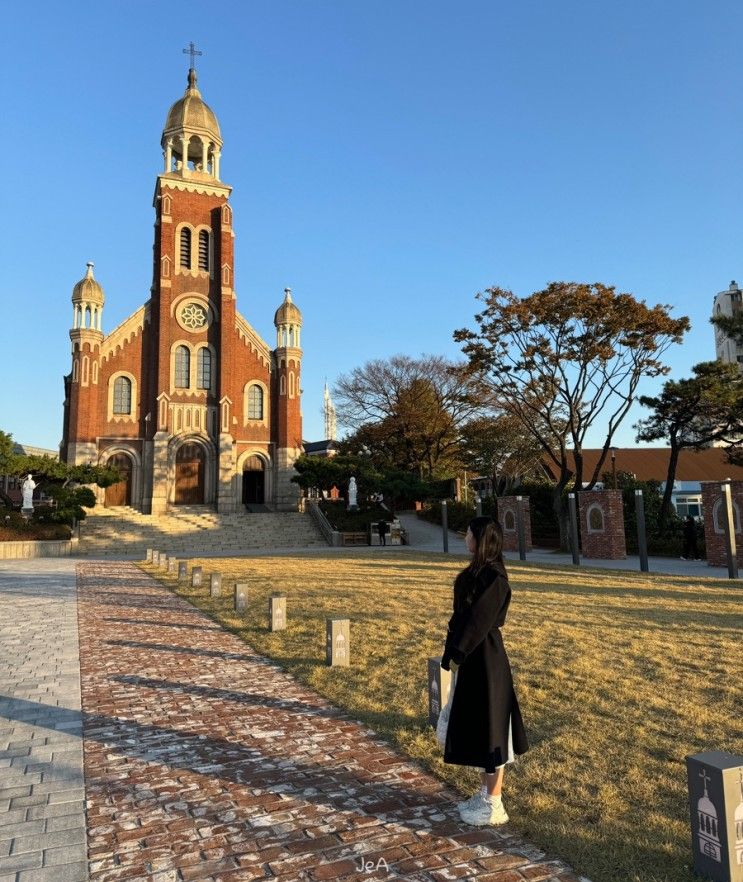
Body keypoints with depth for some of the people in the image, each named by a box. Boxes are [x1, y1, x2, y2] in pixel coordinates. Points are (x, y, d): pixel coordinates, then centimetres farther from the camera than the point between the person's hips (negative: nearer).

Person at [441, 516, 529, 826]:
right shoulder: (478, 571, 8)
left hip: (485, 659, -10)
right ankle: (485, 794, 32)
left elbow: (480, 620, -21)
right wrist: (455, 653, 15)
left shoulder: (493, 577, -21)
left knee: (488, 727, 3)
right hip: (471, 656, 10)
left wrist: (456, 654, -16)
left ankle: (494, 805, 17)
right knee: (474, 727, 18)